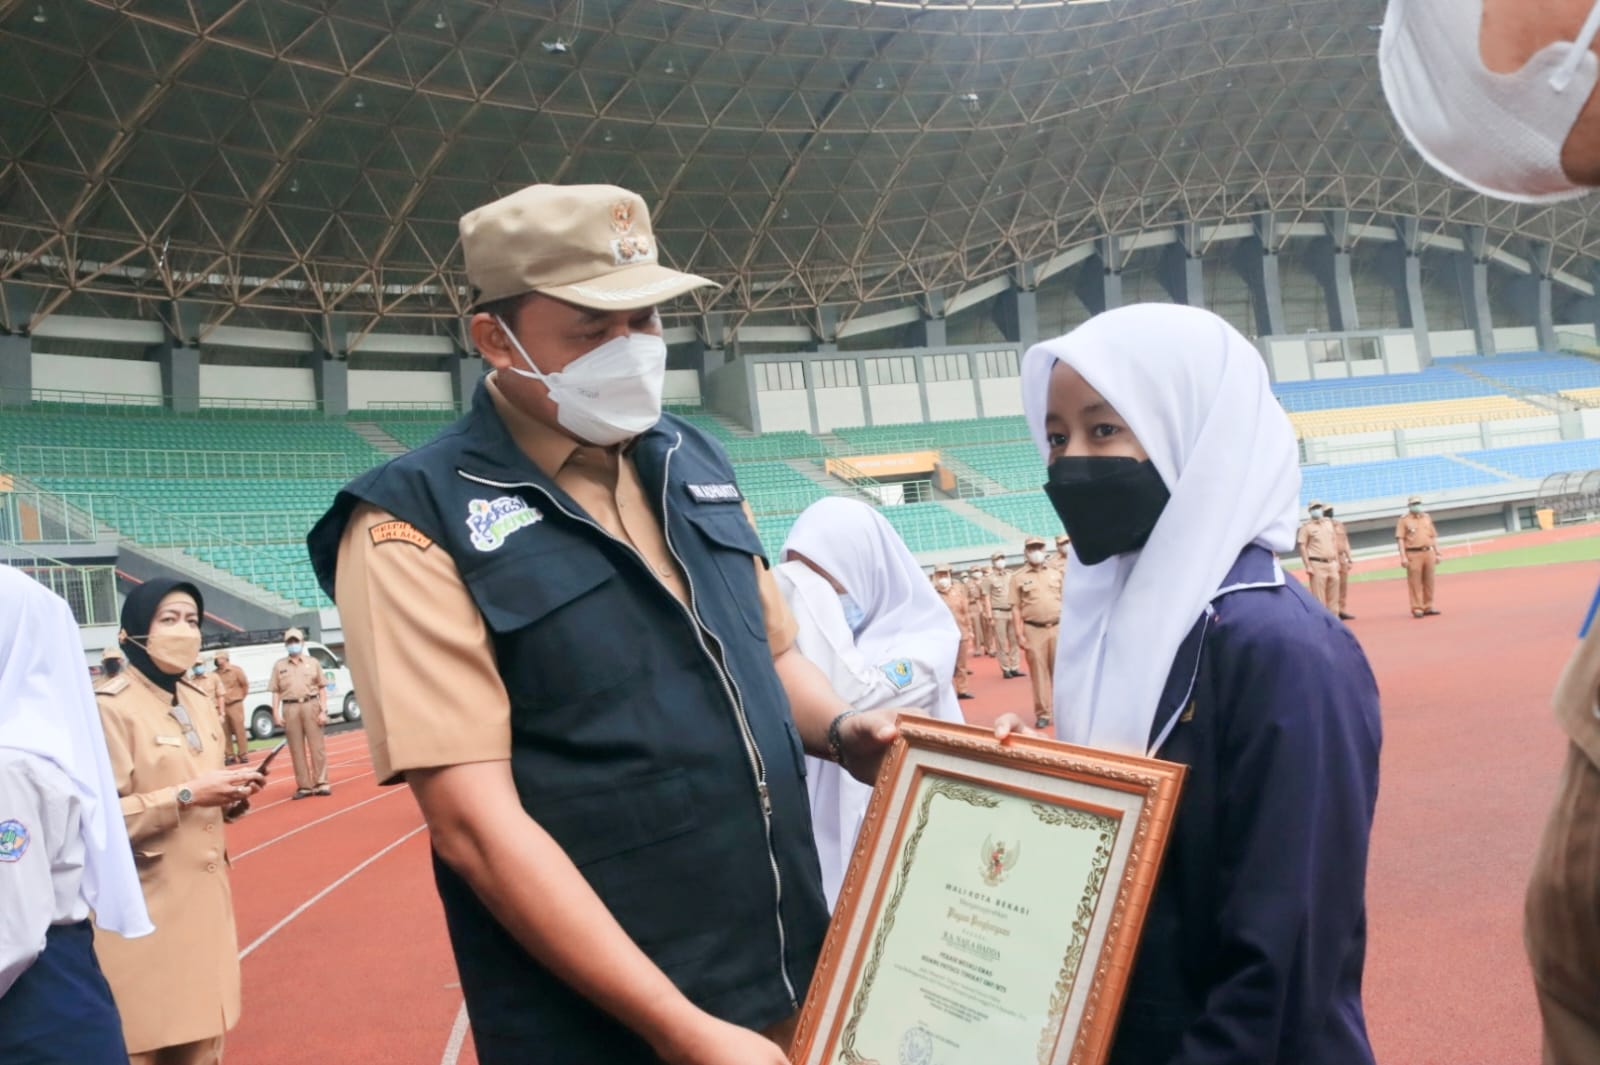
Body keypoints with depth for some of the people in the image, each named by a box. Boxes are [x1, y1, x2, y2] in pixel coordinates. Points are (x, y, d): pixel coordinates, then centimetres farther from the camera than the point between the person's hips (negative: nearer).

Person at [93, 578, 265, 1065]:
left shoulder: (200, 703, 11)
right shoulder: (111, 708, -13)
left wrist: (231, 797, 1)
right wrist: (186, 795, -22)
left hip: (205, 897, 8)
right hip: (146, 910, -7)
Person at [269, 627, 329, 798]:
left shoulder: (312, 662, 10)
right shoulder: (279, 665, 12)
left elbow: (321, 689, 7)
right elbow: (276, 692, 8)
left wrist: (323, 710, -2)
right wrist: (276, 713, -2)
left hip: (311, 705, -1)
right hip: (290, 708, 1)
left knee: (317, 746, -3)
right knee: (297, 749, 2)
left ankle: (321, 783, 0)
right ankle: (304, 786, 6)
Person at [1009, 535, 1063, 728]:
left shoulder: (1057, 572, 9)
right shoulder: (1018, 577, 2)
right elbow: (1016, 608, 0)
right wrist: (1019, 635, -6)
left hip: (1058, 627, 2)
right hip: (1033, 630, -2)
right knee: (1039, 672, 1)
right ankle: (1043, 713, 8)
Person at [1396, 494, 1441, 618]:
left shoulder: (1426, 517, 16)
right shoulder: (1404, 520, 0)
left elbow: (1433, 537, 18)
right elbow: (1400, 539, -5)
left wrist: (1437, 553, 12)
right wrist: (1403, 557, -14)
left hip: (1428, 553, 5)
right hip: (1413, 554, -5)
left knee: (1429, 582, 7)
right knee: (1415, 583, -5)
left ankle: (1428, 607, 14)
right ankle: (1417, 608, -2)